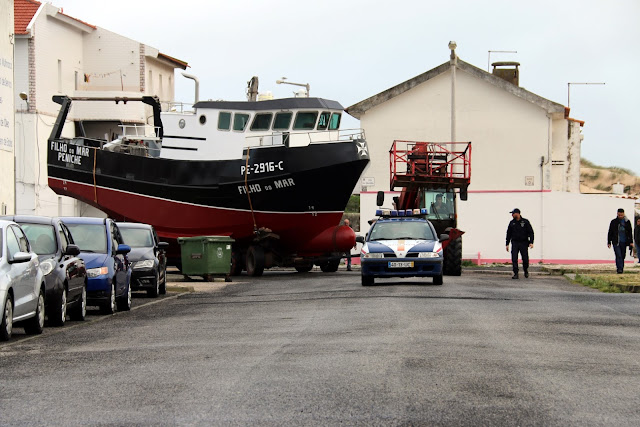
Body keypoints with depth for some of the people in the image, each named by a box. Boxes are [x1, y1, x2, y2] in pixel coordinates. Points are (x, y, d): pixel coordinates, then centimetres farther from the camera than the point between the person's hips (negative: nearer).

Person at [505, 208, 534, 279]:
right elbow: (508, 234, 13)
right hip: (515, 243, 2)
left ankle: (526, 270, 28)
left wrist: (531, 242, -12)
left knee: (525, 259, 0)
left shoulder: (525, 222, -2)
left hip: (524, 243, -2)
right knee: (514, 259, -10)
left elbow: (531, 232, -2)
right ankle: (515, 274, -7)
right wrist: (507, 244, 10)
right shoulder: (512, 223, 7)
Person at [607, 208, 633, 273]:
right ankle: (619, 269, -19)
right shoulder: (613, 222, 4)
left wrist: (631, 242, 3)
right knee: (618, 255, -15)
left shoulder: (627, 222, 7)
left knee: (622, 256, 5)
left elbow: (630, 233, 11)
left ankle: (621, 268, 16)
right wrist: (609, 242, 5)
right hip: (616, 242, -2)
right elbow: (610, 233, 8)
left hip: (624, 243, 2)